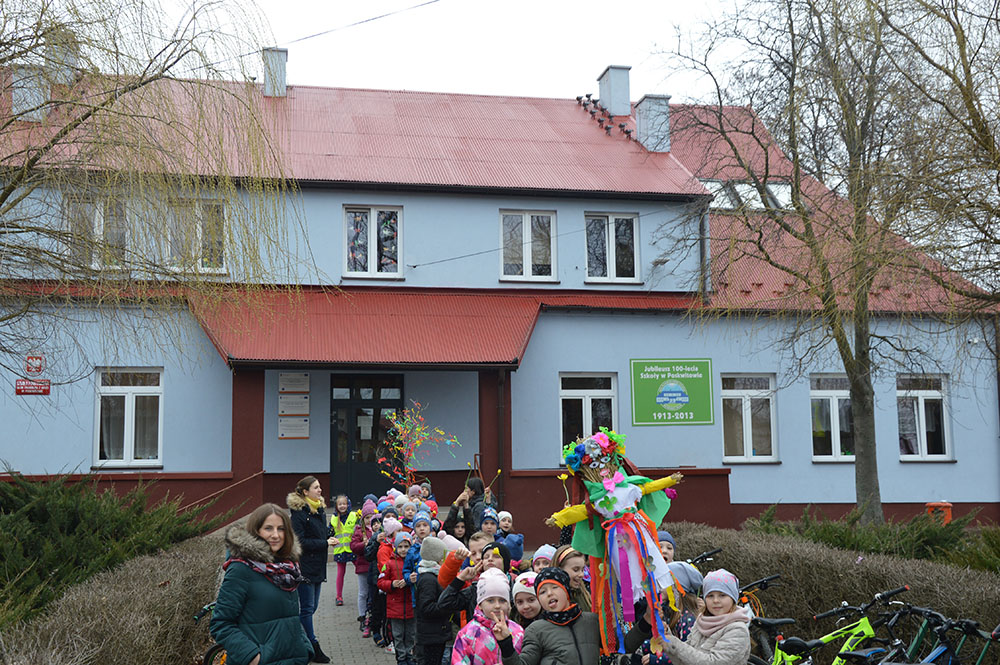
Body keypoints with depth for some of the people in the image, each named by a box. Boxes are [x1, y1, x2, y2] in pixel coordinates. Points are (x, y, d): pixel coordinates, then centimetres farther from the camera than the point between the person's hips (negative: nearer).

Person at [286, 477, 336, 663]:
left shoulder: (320, 509, 13)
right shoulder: (299, 511, -14)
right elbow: (300, 541, -18)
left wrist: (329, 538, 1)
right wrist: (325, 543, -16)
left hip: (317, 566, 8)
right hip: (304, 566, -8)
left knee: (311, 606, 12)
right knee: (307, 608, -1)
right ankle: (313, 648, 4)